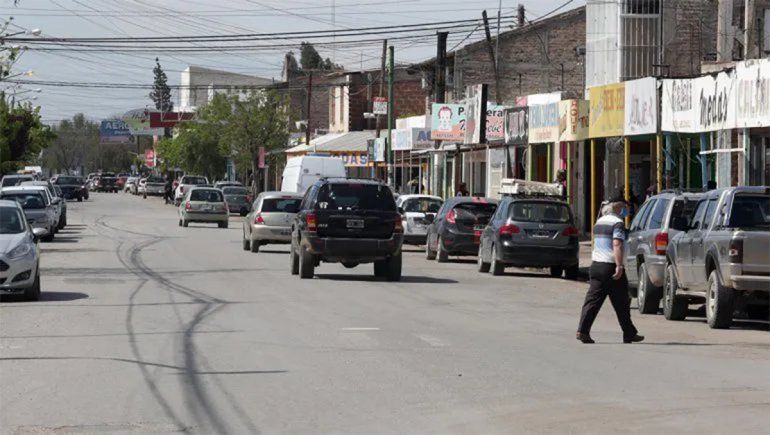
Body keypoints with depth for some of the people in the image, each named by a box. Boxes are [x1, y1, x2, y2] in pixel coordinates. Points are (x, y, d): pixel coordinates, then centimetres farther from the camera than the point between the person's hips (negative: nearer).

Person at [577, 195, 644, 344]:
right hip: (610, 266, -7)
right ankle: (629, 334, 11)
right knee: (621, 303, 3)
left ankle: (583, 330, -13)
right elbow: (617, 245, -21)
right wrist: (619, 266, -26)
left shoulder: (600, 222, 17)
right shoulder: (617, 223, -10)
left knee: (592, 300, 1)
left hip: (596, 265, 7)